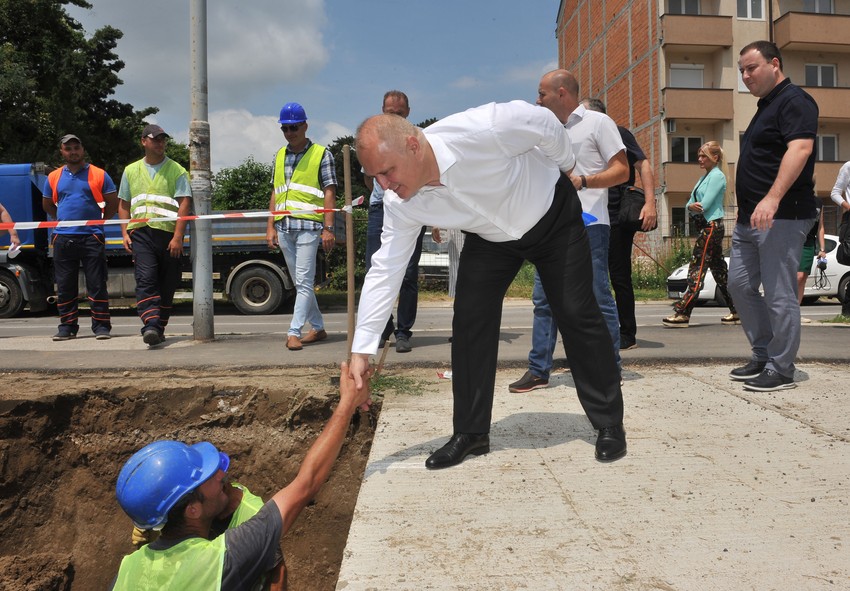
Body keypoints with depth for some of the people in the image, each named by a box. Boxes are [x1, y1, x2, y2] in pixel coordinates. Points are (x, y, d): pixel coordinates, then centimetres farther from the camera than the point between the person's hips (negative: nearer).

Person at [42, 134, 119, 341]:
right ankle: (67, 325, 16)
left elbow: (113, 203, 7)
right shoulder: (53, 177, 11)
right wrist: (64, 220, 15)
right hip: (63, 238, 3)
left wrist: (99, 221, 7)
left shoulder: (99, 175, 3)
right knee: (65, 285, 7)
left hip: (92, 237, -3)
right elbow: (47, 205, 23)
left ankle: (101, 325, 3)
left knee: (97, 284, -2)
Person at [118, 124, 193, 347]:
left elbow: (184, 204, -3)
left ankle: (159, 329, 14)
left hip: (169, 234, -1)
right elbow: (123, 205, 20)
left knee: (167, 285, 3)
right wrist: (125, 233, 6)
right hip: (140, 232, 1)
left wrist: (177, 237, -13)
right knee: (146, 279, -16)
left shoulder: (176, 170, 6)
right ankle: (151, 325, -25)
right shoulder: (131, 170, 17)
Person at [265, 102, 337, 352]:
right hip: (284, 227, 6)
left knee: (303, 281, -9)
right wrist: (270, 226, 11)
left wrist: (328, 228, -12)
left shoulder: (321, 154, 1)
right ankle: (318, 328, 21)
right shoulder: (280, 155, 17)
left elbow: (329, 193, -4)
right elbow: (275, 193, 18)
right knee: (299, 282, 11)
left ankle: (294, 332, -8)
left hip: (308, 225, -6)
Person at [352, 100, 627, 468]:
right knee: (468, 323, -8)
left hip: (554, 218, -3)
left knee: (577, 315, -3)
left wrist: (567, 168, -2)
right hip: (491, 239, 4)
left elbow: (544, 123, -22)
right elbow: (385, 269, -18)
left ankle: (609, 424, 13)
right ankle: (470, 433, 6)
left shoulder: (477, 132, -39)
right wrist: (362, 349, -18)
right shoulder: (400, 203, -23)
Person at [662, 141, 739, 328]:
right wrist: (692, 206, -10)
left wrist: (693, 207, -2)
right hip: (706, 227, 10)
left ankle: (682, 314, -13)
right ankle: (736, 312, 17)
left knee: (697, 269, -12)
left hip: (711, 227, -10)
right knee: (719, 270, 11)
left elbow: (704, 204, -19)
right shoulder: (704, 177, 19)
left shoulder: (717, 176, -9)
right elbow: (690, 203, 10)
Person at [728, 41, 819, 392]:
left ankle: (780, 370, 3)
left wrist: (773, 198, -35)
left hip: (782, 216, -10)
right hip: (751, 217, 10)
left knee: (779, 294, -6)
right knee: (740, 285, 11)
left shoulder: (794, 101, -9)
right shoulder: (766, 106, 21)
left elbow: (800, 149, -24)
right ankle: (763, 356, 22)